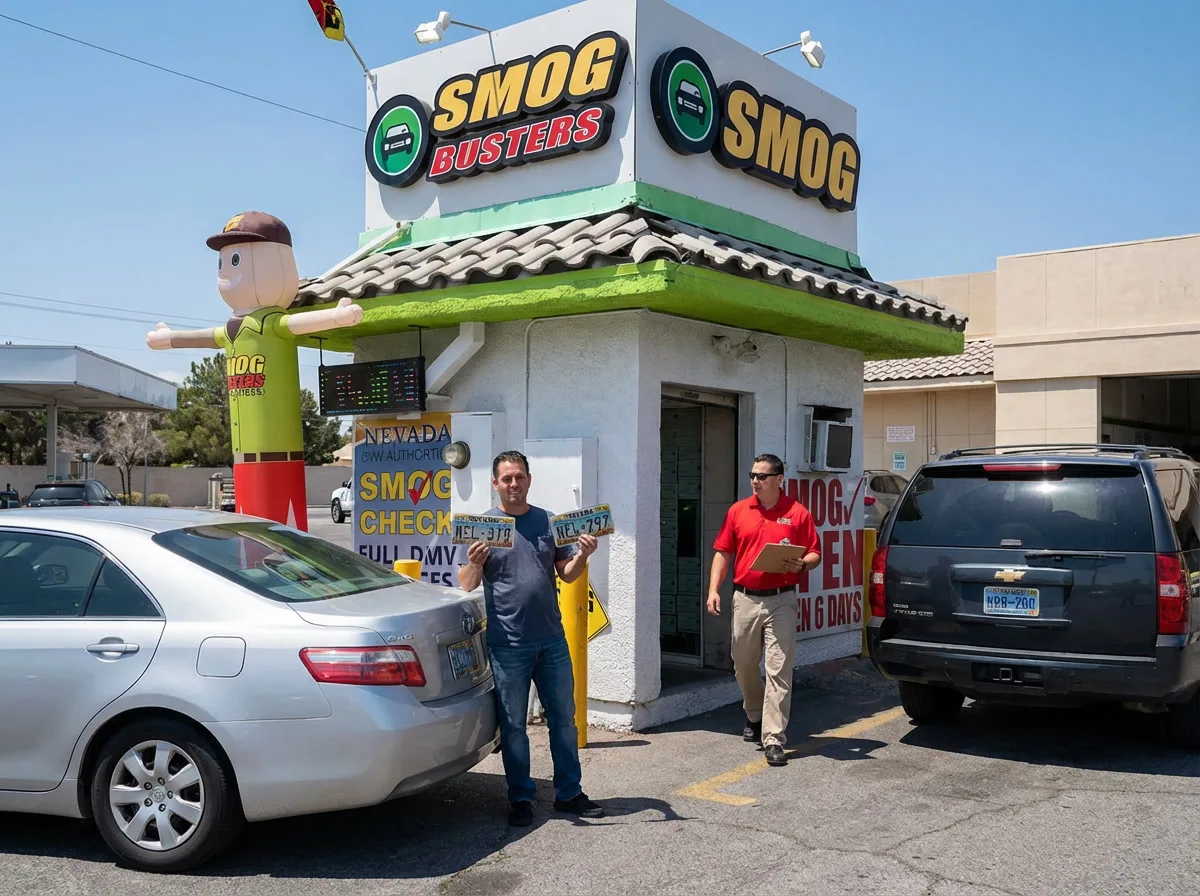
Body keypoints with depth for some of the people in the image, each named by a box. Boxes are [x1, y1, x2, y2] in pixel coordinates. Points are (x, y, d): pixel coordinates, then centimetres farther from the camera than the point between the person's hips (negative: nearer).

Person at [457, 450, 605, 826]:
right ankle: (521, 798, 19)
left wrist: (582, 555, -9)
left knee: (564, 719, 11)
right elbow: (466, 586, -3)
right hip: (508, 644, -3)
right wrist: (476, 563, -23)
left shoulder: (548, 522, 8)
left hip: (552, 639, 3)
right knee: (513, 725, 6)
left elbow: (566, 574, 11)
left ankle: (569, 793, 23)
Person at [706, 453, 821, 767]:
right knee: (744, 665, 16)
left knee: (778, 671, -7)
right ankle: (754, 717, 42)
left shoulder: (797, 514, 0)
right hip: (745, 599, 4)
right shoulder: (738, 511, 7)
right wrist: (713, 589, -1)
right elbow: (722, 553, 9)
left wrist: (802, 564, -19)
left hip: (780, 601, -3)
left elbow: (815, 555, 3)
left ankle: (774, 740, -5)